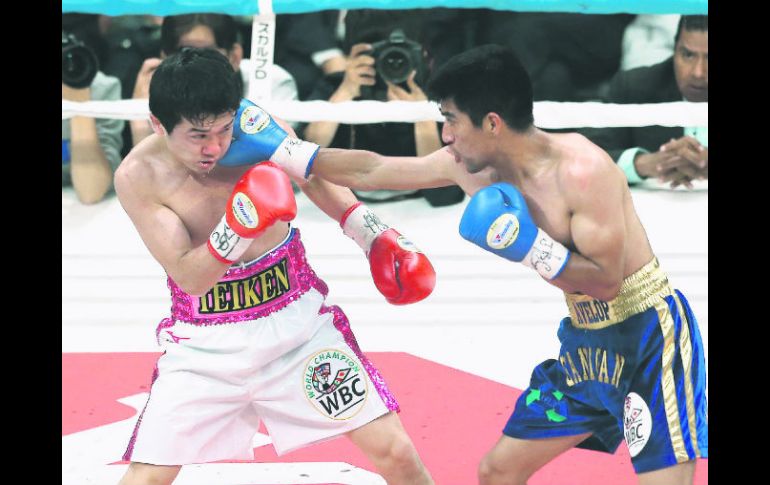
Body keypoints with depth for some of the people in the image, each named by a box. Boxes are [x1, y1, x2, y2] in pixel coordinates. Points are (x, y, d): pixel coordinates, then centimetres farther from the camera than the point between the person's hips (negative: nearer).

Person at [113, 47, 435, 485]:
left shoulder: (262, 129, -12)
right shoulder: (138, 177, -18)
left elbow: (318, 180, 10)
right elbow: (190, 278, -19)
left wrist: (376, 236, 3)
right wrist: (238, 227, -36)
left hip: (296, 317, 2)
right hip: (206, 341, -1)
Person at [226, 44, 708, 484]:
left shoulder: (582, 169, -24)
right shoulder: (472, 165, -1)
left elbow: (606, 281, -21)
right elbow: (372, 170, 8)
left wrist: (531, 247, -32)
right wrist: (283, 156, 6)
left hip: (649, 335, -8)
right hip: (585, 340, 8)